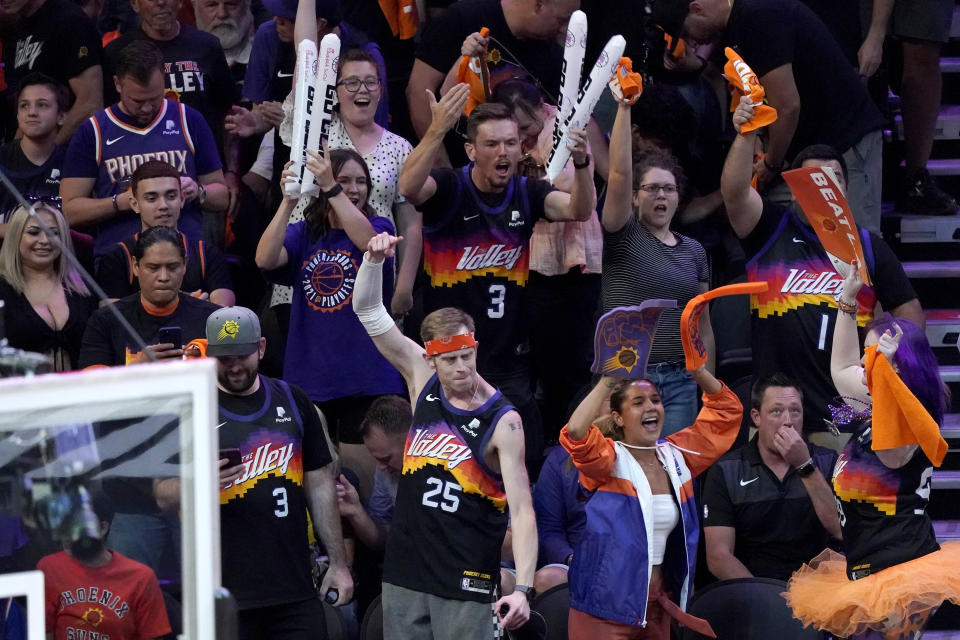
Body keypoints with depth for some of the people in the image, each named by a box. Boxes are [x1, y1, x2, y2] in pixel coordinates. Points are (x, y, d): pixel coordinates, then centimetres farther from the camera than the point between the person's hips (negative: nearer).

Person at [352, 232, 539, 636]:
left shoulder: (503, 423, -12)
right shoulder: (423, 381, 2)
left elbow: (522, 510, -17)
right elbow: (369, 312, 5)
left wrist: (522, 588, -27)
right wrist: (374, 260, -14)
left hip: (466, 584, -5)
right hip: (405, 572, 5)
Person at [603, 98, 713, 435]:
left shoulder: (694, 251, 14)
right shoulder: (623, 238, 1)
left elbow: (702, 323, 15)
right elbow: (619, 174, -13)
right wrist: (624, 108, -19)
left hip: (679, 381, 4)